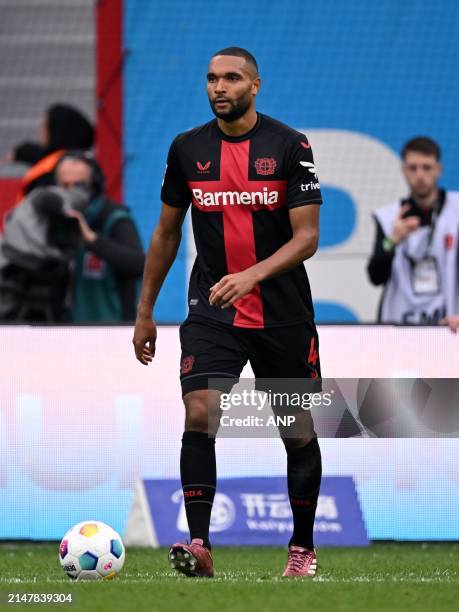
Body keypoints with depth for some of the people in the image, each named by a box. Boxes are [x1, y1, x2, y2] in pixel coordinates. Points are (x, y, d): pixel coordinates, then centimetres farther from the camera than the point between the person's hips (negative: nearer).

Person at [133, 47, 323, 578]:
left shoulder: (290, 147, -7)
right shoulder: (187, 149, 3)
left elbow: (306, 236, -13)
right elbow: (166, 233, 14)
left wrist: (253, 275, -29)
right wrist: (144, 311, 15)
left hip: (284, 314, -1)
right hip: (211, 311, 1)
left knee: (299, 433, 9)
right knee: (199, 414, -20)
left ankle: (303, 546, 27)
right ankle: (199, 545, -22)